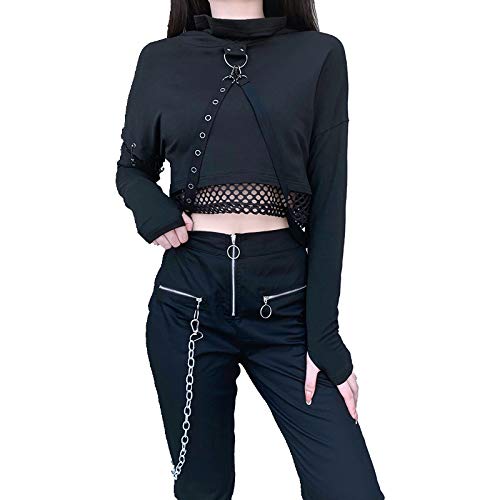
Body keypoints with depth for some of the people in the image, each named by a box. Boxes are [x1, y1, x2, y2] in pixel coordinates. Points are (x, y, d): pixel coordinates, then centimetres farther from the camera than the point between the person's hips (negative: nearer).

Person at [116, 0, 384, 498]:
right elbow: (132, 168, 18)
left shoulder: (319, 54, 2)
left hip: (286, 299, 0)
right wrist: (150, 209, -6)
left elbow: (328, 204, -2)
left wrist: (324, 337, -5)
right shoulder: (161, 60, 6)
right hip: (187, 298, 1)